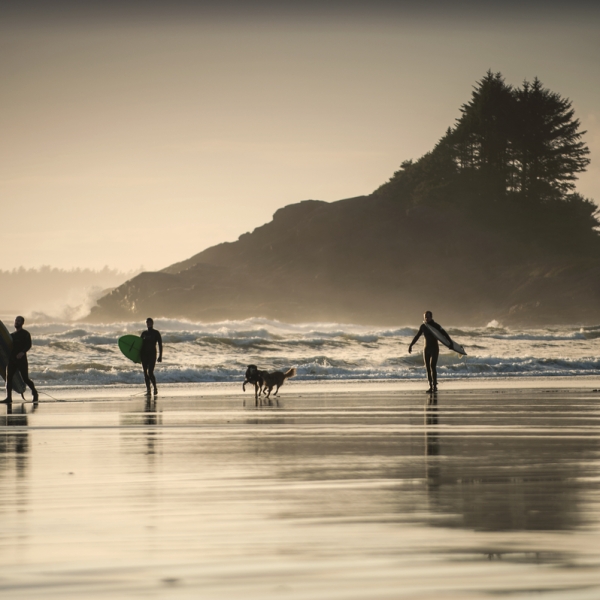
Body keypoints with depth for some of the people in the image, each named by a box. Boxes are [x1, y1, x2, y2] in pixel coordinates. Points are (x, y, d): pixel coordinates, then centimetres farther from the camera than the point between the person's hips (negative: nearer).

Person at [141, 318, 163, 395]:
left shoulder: (156, 333, 2)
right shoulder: (144, 333, 14)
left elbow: (160, 345, 0)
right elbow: (140, 344, 16)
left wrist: (160, 356, -8)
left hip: (152, 354, -5)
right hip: (144, 354, 5)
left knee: (150, 373, -15)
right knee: (145, 373, 2)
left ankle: (155, 388, 0)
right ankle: (148, 389, 7)